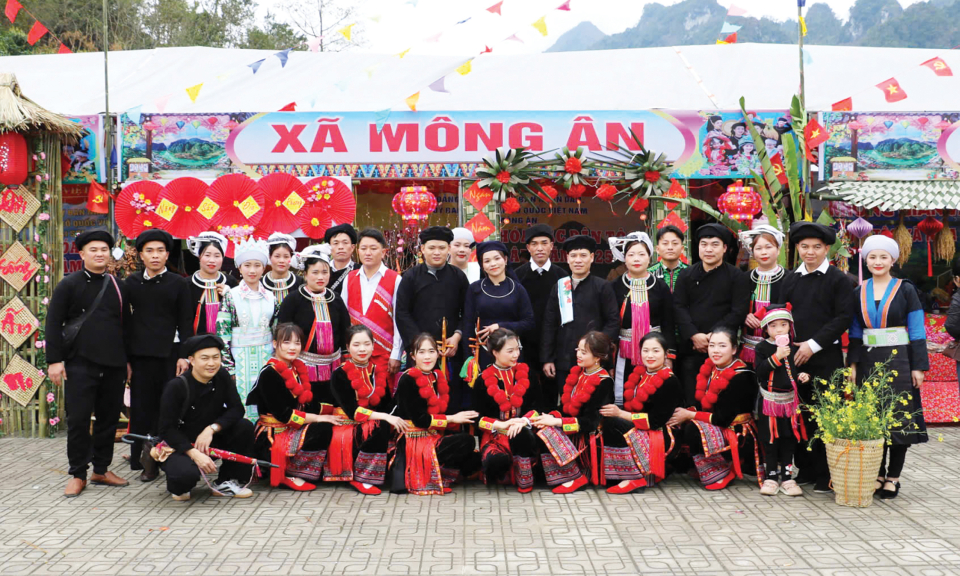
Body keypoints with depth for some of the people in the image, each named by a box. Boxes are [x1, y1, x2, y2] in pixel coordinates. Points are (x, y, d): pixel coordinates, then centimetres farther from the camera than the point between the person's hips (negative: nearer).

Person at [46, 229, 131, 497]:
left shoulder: (118, 287, 11)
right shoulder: (69, 285, 0)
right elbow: (54, 324, -3)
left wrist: (128, 360, 13)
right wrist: (54, 360, -9)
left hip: (113, 365, 4)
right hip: (80, 364, -4)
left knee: (108, 418, 8)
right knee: (78, 420, -2)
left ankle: (101, 470, 20)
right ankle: (77, 474, 9)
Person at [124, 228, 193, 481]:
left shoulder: (179, 284, 5)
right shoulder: (131, 283, 9)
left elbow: (185, 323, 4)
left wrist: (184, 355, -5)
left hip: (169, 355, -1)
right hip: (140, 356, 2)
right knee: (142, 411, 2)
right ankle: (144, 462, 9)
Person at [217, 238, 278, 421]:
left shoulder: (270, 297, 7)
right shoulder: (231, 296, -3)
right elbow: (222, 333, -5)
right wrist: (228, 368, -9)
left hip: (266, 358, 3)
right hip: (240, 358, -3)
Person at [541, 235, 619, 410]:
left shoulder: (602, 287, 1)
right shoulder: (559, 287, 11)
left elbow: (613, 322, -2)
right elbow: (549, 325, 11)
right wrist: (546, 359, 6)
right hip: (564, 363, 3)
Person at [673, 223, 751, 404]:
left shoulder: (737, 277, 2)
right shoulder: (686, 275, 11)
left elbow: (738, 312, -6)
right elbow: (679, 307, 2)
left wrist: (713, 336, -13)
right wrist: (694, 335, -12)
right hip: (691, 348, 2)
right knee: (691, 400, 4)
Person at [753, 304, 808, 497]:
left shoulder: (793, 349, 6)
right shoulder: (763, 348, -6)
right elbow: (759, 371, -18)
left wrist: (803, 376, -1)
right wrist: (776, 357, -25)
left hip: (789, 400, 3)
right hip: (770, 400, -3)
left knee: (789, 439, 8)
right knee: (770, 439, 3)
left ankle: (787, 477, 16)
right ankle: (771, 477, 12)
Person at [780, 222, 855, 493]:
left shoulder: (838, 279, 0)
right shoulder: (791, 280, 14)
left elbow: (844, 318, -8)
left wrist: (813, 344, -13)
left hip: (826, 358, -4)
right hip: (795, 357, 4)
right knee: (799, 414, 6)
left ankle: (825, 475, 4)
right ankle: (804, 468, 17)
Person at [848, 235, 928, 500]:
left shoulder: (906, 290, 0)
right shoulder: (859, 293, 8)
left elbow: (917, 331, -2)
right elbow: (855, 332, 11)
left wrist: (918, 366, -7)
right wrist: (853, 364, 2)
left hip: (898, 362, -3)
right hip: (868, 362, 3)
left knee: (898, 418, -1)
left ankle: (893, 477, 7)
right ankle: (877, 473, 14)